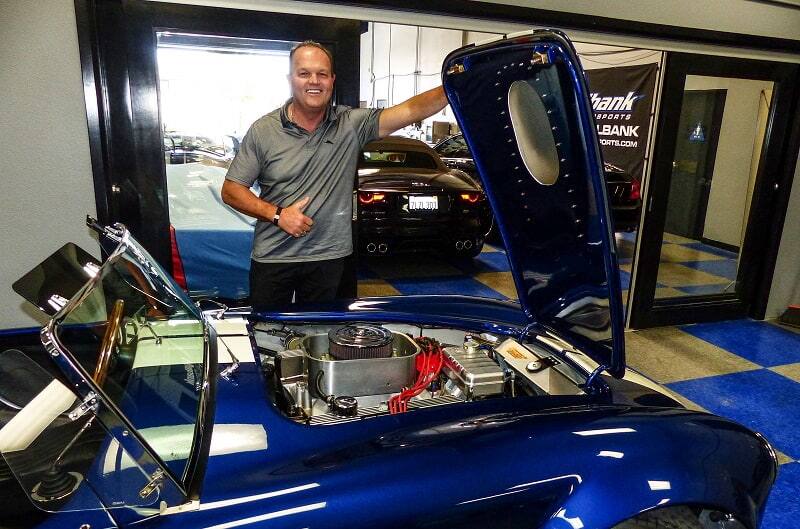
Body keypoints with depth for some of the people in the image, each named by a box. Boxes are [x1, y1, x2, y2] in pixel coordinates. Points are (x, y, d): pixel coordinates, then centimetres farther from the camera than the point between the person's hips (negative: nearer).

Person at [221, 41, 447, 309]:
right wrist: (277, 214, -16)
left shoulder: (352, 124, -5)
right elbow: (231, 191, -3)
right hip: (272, 257, 0)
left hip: (328, 257, 1)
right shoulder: (263, 130, -5)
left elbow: (412, 110, -16)